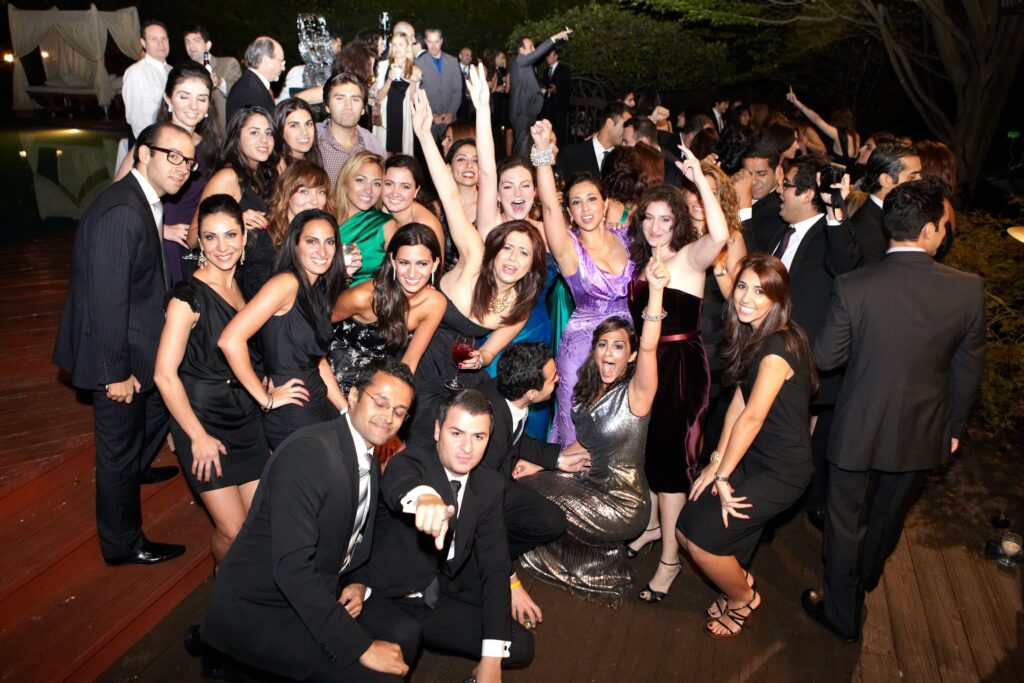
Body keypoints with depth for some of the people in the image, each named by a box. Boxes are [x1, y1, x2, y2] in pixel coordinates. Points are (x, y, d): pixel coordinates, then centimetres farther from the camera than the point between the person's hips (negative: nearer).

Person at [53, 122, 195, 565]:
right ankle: (122, 543, 27)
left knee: (159, 408, 29)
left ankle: (136, 471, 58)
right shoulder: (122, 212, -27)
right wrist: (117, 371, -24)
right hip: (116, 355, -10)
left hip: (137, 346, 10)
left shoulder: (145, 203, 5)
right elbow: (107, 297, -28)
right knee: (121, 442, 7)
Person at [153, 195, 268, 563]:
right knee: (234, 531, -3)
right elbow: (164, 375, -17)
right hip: (203, 418, -6)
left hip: (246, 416, 6)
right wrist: (199, 437, -16)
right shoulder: (189, 297, -16)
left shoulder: (243, 285, 5)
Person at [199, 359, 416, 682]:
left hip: (307, 600, 9)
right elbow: (292, 566, -29)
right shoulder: (308, 452, -23)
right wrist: (360, 647, -26)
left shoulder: (370, 465, 5)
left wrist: (358, 583, -4)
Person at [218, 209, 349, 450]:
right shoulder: (286, 282, -16)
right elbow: (230, 340, -26)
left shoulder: (318, 290, 9)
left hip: (319, 409, 8)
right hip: (291, 419, -8)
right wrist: (266, 399, -18)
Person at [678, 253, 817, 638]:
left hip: (781, 471, -8)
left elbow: (752, 416, -23)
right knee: (686, 528, 5)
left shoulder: (779, 347, -23)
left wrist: (723, 476, -16)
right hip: (753, 457, 8)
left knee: (702, 538, -8)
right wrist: (717, 461, -3)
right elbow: (738, 402, 3)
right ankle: (738, 578, 29)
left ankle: (743, 598, 20)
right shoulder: (750, 336, 5)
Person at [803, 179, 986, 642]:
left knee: (847, 521, 18)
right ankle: (866, 581, 55)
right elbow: (968, 370, -4)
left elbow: (825, 357, -11)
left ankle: (843, 613, 35)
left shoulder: (853, 287, -22)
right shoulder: (968, 289, -16)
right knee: (889, 516, 27)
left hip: (859, 429, -3)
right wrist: (954, 427, 11)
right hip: (922, 434, 3)